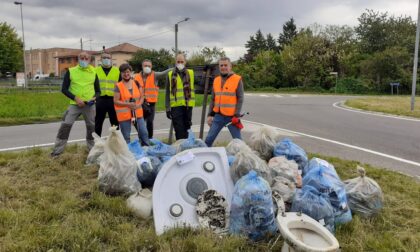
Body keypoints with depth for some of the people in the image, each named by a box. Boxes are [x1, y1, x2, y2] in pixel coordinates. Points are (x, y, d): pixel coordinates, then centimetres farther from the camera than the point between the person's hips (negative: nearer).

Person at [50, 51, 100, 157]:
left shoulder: (94, 73, 6)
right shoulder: (71, 71, 1)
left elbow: (98, 90, 13)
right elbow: (64, 89, 0)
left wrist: (95, 97, -10)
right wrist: (75, 98, -13)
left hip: (90, 105, 2)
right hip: (75, 104, -1)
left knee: (92, 128, 10)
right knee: (65, 126, -9)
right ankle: (57, 151, 0)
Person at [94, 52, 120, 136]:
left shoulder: (117, 71, 7)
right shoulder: (95, 70, 9)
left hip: (113, 100, 0)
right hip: (100, 100, 1)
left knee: (115, 122, 7)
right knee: (98, 123, 9)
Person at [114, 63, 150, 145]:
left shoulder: (136, 83, 6)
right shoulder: (118, 86, -3)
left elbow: (142, 96, 9)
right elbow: (116, 101, -6)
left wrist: (139, 104, -10)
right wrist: (128, 104, -18)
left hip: (137, 113, 3)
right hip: (124, 115, -3)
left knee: (143, 132, 5)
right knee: (126, 136, 4)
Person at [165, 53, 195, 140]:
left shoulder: (190, 73, 10)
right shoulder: (171, 75, 6)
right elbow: (168, 92, 5)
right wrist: (167, 108, 1)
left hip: (188, 105, 2)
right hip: (176, 106, -2)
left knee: (187, 128, 11)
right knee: (179, 130, -3)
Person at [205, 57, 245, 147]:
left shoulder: (238, 79, -4)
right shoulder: (216, 80, 11)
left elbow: (240, 99, -7)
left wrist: (236, 115, -14)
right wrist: (210, 114, 9)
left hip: (232, 116, -4)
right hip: (218, 116, 4)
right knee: (208, 139, 5)